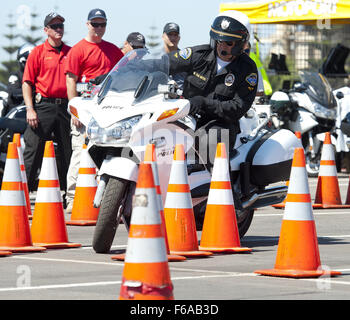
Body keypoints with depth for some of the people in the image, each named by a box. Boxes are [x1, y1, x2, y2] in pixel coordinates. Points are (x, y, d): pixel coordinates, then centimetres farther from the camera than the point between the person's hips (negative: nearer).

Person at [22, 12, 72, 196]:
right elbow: (27, 82, -1)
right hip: (43, 106, -4)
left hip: (65, 107, 4)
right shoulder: (38, 52, 3)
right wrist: (30, 109, -11)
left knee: (67, 153, 8)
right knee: (33, 151, -6)